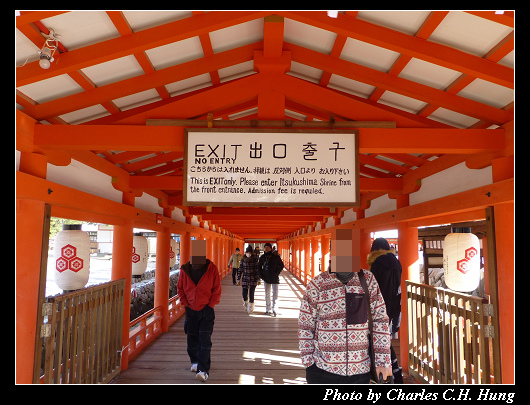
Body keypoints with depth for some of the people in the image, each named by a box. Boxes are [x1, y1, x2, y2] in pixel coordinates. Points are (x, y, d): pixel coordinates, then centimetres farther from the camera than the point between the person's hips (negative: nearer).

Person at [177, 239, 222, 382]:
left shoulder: (212, 269, -11)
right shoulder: (185, 269, -5)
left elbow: (217, 290, -4)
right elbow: (180, 289, 8)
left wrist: (210, 305, -8)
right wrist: (185, 304, 1)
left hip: (206, 310, -3)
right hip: (191, 310, 3)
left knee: (205, 340, -7)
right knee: (192, 339, 13)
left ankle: (203, 370, -4)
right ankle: (195, 362, 35)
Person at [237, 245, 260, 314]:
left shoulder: (255, 260, -3)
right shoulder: (243, 260, 3)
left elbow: (257, 270, -2)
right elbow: (240, 270, 7)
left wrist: (258, 279, -5)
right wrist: (238, 279, 5)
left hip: (253, 280, -2)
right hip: (245, 279, 2)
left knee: (251, 294, -4)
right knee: (244, 294, 5)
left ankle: (250, 309, 10)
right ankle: (246, 305, 35)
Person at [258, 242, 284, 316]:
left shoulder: (276, 256, -6)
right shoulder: (263, 257, 5)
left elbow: (281, 265, -1)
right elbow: (259, 267, 17)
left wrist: (276, 273, -10)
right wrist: (261, 275, 4)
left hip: (274, 278, -4)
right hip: (266, 278, 4)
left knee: (275, 293, -4)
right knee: (267, 294, 11)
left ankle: (275, 310, 0)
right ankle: (268, 309, 21)